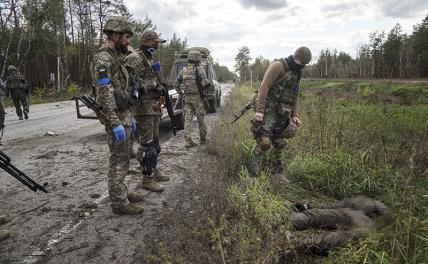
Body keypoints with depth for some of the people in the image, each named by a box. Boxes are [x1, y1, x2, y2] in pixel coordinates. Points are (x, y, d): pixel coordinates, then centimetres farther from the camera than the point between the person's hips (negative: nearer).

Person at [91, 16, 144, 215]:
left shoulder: (114, 57, 17)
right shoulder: (103, 58, -15)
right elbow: (104, 94, -22)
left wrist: (129, 117, 20)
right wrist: (116, 124, -25)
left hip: (123, 115, 10)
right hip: (116, 118, -10)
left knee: (121, 158, 16)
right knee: (119, 160, -3)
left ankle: (121, 193, 28)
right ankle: (119, 202, 6)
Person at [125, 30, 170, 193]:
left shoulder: (149, 59, 20)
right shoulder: (135, 58, -11)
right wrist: (154, 84, -19)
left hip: (154, 108, 10)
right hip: (143, 108, -10)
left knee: (154, 141, 16)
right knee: (147, 143, -7)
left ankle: (153, 171, 28)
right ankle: (147, 179, 1)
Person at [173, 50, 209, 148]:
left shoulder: (183, 71, 6)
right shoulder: (199, 69, -9)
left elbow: (175, 84, 9)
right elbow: (204, 83, -16)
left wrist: (181, 93, 20)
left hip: (187, 98, 4)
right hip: (197, 98, -4)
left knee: (187, 119, 3)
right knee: (201, 119, 10)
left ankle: (188, 141, -4)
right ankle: (203, 139, 23)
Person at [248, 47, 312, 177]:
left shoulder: (297, 74, 16)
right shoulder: (278, 66, -9)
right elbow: (264, 87, -16)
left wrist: (294, 115, 15)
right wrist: (259, 110, -23)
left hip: (282, 115, 8)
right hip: (268, 111, -8)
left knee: (280, 144, 10)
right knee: (264, 142, -15)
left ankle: (277, 173, 22)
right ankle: (252, 174, -7)